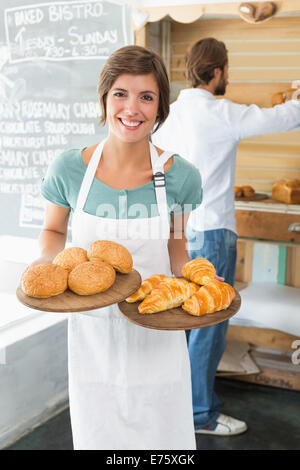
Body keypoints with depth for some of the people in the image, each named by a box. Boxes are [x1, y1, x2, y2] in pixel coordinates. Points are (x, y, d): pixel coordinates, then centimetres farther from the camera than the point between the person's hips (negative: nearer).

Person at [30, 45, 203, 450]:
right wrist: (46, 261, -15)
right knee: (98, 436, 18)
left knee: (161, 436, 16)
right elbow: (53, 231, 6)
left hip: (157, 335, 0)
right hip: (92, 333, 0)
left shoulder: (180, 176, -11)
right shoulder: (68, 170, -12)